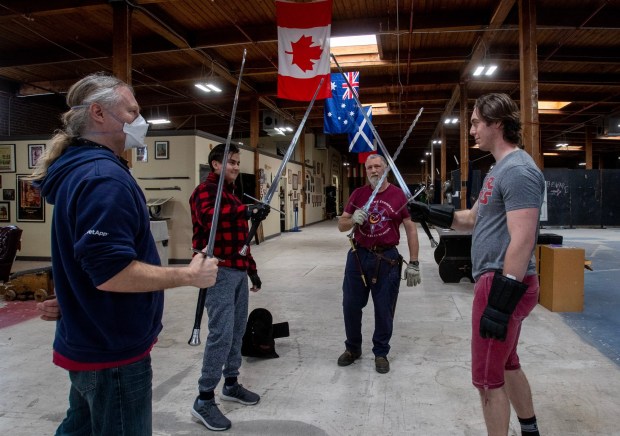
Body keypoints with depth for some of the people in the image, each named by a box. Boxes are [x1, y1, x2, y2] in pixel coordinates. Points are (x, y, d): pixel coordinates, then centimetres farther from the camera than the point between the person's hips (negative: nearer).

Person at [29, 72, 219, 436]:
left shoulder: (77, 169, 11)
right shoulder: (104, 175, -23)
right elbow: (110, 272, -30)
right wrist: (189, 275, -22)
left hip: (91, 342, 10)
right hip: (113, 350, -10)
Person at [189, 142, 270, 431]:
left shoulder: (232, 194, 20)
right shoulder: (206, 190, -8)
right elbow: (208, 216, -33)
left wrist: (252, 269, 23)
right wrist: (246, 211, -45)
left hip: (238, 271, 9)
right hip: (220, 271, -9)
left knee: (237, 329, 14)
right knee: (222, 332, -10)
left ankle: (231, 384, 28)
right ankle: (204, 400, 1)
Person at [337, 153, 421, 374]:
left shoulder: (399, 195, -4)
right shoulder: (358, 194, 4)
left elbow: (411, 229, -2)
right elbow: (341, 225, 8)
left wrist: (414, 263, -5)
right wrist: (353, 220, -16)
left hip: (387, 259, -3)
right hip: (358, 256, 3)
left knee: (384, 309, 7)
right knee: (350, 305, 11)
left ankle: (381, 352, 28)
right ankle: (352, 348, 33)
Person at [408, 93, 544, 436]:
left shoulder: (518, 170, -18)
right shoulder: (500, 169, 14)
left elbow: (522, 241, -25)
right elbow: (474, 219, 22)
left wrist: (500, 302, -26)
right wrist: (428, 213, 13)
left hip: (503, 284, -11)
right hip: (498, 281, 11)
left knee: (487, 376, 1)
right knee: (506, 363, 23)